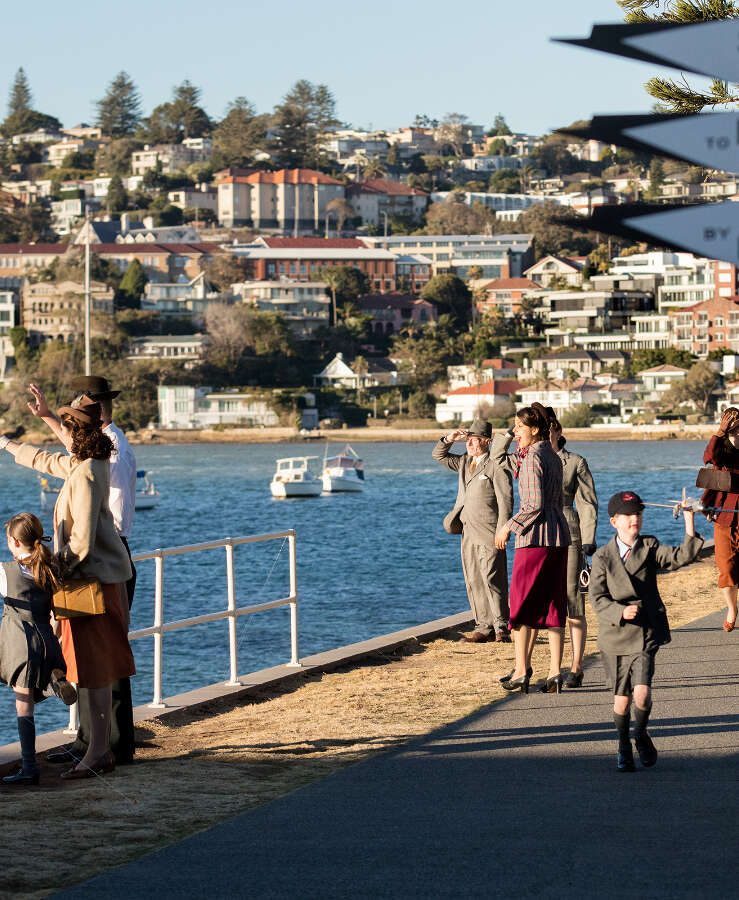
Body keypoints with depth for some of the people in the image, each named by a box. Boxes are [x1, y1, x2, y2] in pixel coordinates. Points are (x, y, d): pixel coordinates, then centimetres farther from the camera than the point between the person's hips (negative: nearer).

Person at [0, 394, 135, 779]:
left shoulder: (85, 475, -20)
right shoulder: (94, 463, 9)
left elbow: (82, 538, -23)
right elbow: (48, 461, 29)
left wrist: (60, 569, -10)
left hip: (94, 578, -9)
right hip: (105, 574, 9)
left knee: (95, 670, -7)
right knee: (95, 670, 12)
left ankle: (97, 754, -5)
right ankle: (102, 749, 16)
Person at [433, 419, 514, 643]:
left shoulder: (496, 466, -9)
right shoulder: (465, 463, 15)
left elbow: (505, 500, -12)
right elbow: (438, 456, 25)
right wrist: (449, 439, 5)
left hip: (488, 535, -8)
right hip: (468, 533, 8)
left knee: (492, 581, -9)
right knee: (474, 582, 7)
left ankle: (501, 629, -5)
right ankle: (484, 628, 12)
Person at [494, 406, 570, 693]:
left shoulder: (532, 458, -12)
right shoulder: (553, 457, 14)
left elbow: (535, 504, -18)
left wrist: (508, 527, -10)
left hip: (535, 538, -8)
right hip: (559, 533, 8)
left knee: (521, 603, 0)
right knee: (553, 605, 7)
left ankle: (521, 672, 0)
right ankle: (555, 672, 4)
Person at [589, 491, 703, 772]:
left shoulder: (650, 548, 3)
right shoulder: (603, 557, -2)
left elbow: (680, 557, -10)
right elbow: (597, 598, -7)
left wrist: (690, 527, -22)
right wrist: (620, 612, -23)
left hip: (646, 633, 0)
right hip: (615, 635, 0)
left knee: (642, 692, -14)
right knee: (622, 696, 8)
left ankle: (641, 734, 15)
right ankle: (623, 746, 30)